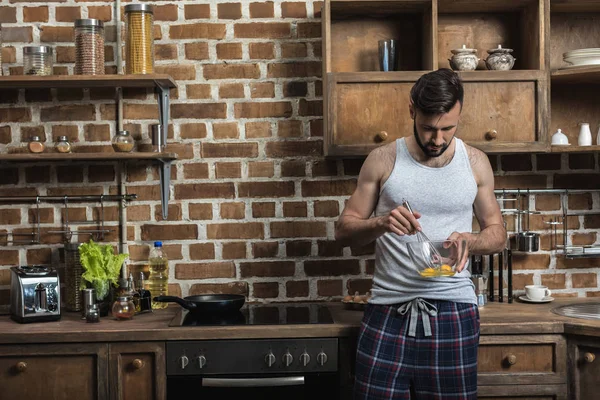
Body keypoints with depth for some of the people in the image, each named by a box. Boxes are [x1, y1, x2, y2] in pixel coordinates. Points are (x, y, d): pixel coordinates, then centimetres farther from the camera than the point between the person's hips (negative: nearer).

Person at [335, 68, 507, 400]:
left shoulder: (475, 163, 5)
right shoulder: (382, 160, 0)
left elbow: (497, 232, 12)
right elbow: (344, 229, 2)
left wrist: (470, 240, -11)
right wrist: (382, 223, -19)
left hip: (452, 311, 1)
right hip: (388, 310, -1)